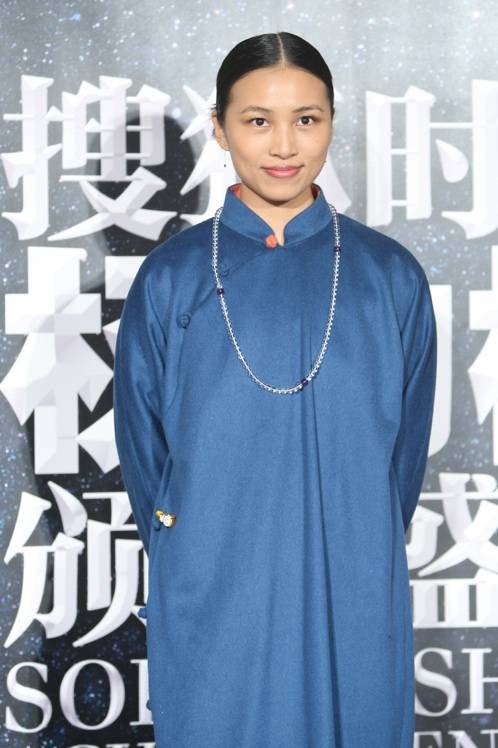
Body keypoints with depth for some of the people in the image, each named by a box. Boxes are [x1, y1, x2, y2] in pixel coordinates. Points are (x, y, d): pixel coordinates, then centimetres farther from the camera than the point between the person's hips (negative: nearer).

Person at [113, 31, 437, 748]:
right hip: (211, 603, 0)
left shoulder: (391, 275, 0)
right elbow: (141, 442, 5)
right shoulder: (170, 277, -2)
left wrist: (367, 553, 5)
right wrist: (184, 556, 5)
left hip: (354, 602, 1)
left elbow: (407, 443, 6)